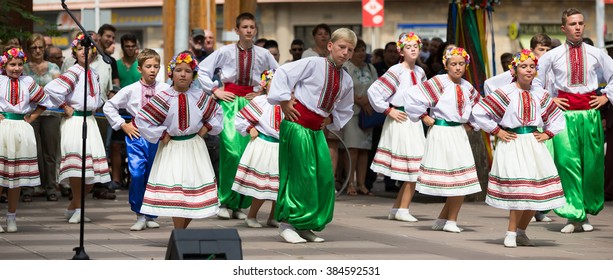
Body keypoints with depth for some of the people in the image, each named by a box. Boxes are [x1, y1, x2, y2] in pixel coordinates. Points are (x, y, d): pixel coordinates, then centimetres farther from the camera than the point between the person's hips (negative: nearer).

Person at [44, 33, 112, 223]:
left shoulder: (93, 73, 12)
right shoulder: (73, 72, -11)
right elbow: (51, 88, -25)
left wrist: (94, 107, 14)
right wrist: (65, 107, -14)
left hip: (90, 120, 7)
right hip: (74, 121, -7)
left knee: (93, 171, 5)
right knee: (77, 165, -13)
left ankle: (72, 208, 17)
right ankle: (77, 209, -4)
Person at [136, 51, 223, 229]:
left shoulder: (200, 97, -1)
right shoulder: (163, 99, -10)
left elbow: (217, 112, 16)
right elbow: (142, 120, -11)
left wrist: (207, 127, 3)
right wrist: (161, 135, -9)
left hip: (194, 147, 3)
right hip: (172, 147, -3)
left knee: (195, 190, 5)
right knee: (174, 190, -9)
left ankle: (183, 230, 19)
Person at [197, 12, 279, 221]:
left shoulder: (263, 54, 6)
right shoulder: (226, 52, 1)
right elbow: (202, 70, 5)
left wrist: (263, 93, 8)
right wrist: (215, 90, 1)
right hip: (229, 102, -2)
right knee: (231, 151, -14)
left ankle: (241, 205, 5)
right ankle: (225, 202, -4)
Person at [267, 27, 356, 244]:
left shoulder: (346, 80, 11)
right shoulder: (313, 64, -9)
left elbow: (345, 109, 28)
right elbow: (283, 74, -13)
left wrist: (332, 119, 11)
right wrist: (284, 101, -14)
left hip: (317, 129, 7)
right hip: (297, 126, -7)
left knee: (324, 177, 3)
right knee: (301, 175, -9)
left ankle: (305, 226, 13)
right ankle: (287, 224, 0)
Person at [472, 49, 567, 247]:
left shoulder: (541, 95, 9)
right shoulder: (505, 93, -5)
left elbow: (557, 117, 23)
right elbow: (479, 112, -6)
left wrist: (547, 134, 9)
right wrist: (497, 131, -5)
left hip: (534, 144, 5)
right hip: (512, 144, -5)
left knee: (537, 190, 1)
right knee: (518, 189, -14)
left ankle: (521, 231, 19)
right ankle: (511, 233, 0)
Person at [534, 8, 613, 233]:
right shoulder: (553, 56, 3)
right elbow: (534, 77, 11)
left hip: (590, 112, 2)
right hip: (564, 112, -2)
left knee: (592, 163, 3)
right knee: (568, 162, -12)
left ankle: (586, 213, 18)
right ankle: (574, 216, -9)